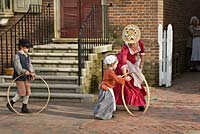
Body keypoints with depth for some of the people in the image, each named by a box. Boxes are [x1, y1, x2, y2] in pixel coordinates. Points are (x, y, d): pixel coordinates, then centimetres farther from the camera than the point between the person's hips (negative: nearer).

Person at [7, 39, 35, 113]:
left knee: (28, 92, 5)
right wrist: (24, 71, -34)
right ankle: (10, 103, 8)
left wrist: (32, 73, -10)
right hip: (19, 76, -8)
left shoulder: (27, 56, 13)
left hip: (26, 77, 8)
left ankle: (24, 108, 15)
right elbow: (17, 66, -20)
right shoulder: (17, 55, -10)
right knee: (22, 92, -10)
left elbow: (29, 65, 7)